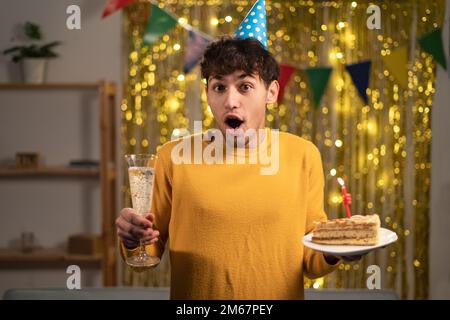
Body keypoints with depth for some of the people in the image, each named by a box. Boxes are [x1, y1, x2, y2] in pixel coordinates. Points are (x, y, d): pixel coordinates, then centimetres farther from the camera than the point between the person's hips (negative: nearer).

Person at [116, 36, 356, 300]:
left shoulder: (303, 155, -8)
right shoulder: (174, 156, -10)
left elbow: (310, 260, -1)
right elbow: (152, 251, -1)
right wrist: (134, 241, -21)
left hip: (280, 294, 1)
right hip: (193, 293, 0)